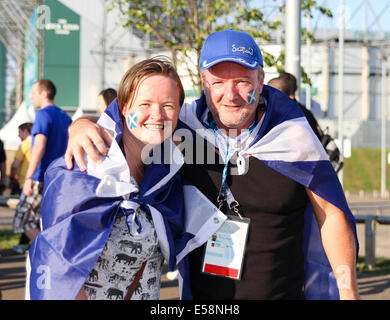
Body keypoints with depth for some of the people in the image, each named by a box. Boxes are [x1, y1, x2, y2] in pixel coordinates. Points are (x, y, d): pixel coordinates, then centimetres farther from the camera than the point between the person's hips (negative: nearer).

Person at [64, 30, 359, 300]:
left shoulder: (293, 136, -10)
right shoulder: (184, 127, -6)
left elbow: (332, 216, -2)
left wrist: (348, 292, -1)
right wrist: (83, 126, -21)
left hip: (285, 293, -1)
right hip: (202, 295, 2)